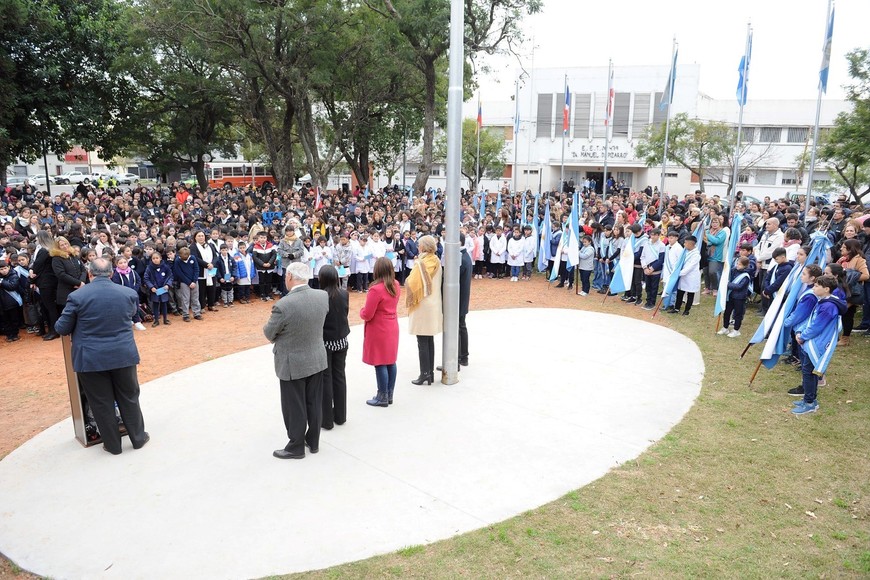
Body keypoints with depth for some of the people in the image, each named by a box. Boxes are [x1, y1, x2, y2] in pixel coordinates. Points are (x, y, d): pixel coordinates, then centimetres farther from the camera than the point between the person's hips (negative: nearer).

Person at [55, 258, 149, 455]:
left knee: (102, 403, 11)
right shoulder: (129, 293, -3)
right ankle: (138, 438, 27)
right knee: (129, 398, 16)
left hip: (91, 359, -2)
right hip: (124, 355, 2)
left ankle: (113, 445, 22)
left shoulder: (77, 296, -11)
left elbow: (62, 329, -3)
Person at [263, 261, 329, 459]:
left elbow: (269, 334, -10)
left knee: (294, 408, 11)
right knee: (314, 404, 19)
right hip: (317, 359, 6)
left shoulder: (283, 305, -26)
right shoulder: (323, 296, -9)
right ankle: (313, 441, 35)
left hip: (292, 363, -6)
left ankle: (296, 447, 26)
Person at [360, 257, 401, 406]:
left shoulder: (376, 289, -22)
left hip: (378, 331, -8)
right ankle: (389, 395, 22)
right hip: (392, 328, 8)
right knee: (391, 362, 13)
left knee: (380, 364, 1)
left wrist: (361, 311, 2)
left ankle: (382, 398, 9)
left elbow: (367, 315, -18)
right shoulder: (396, 286, 2)